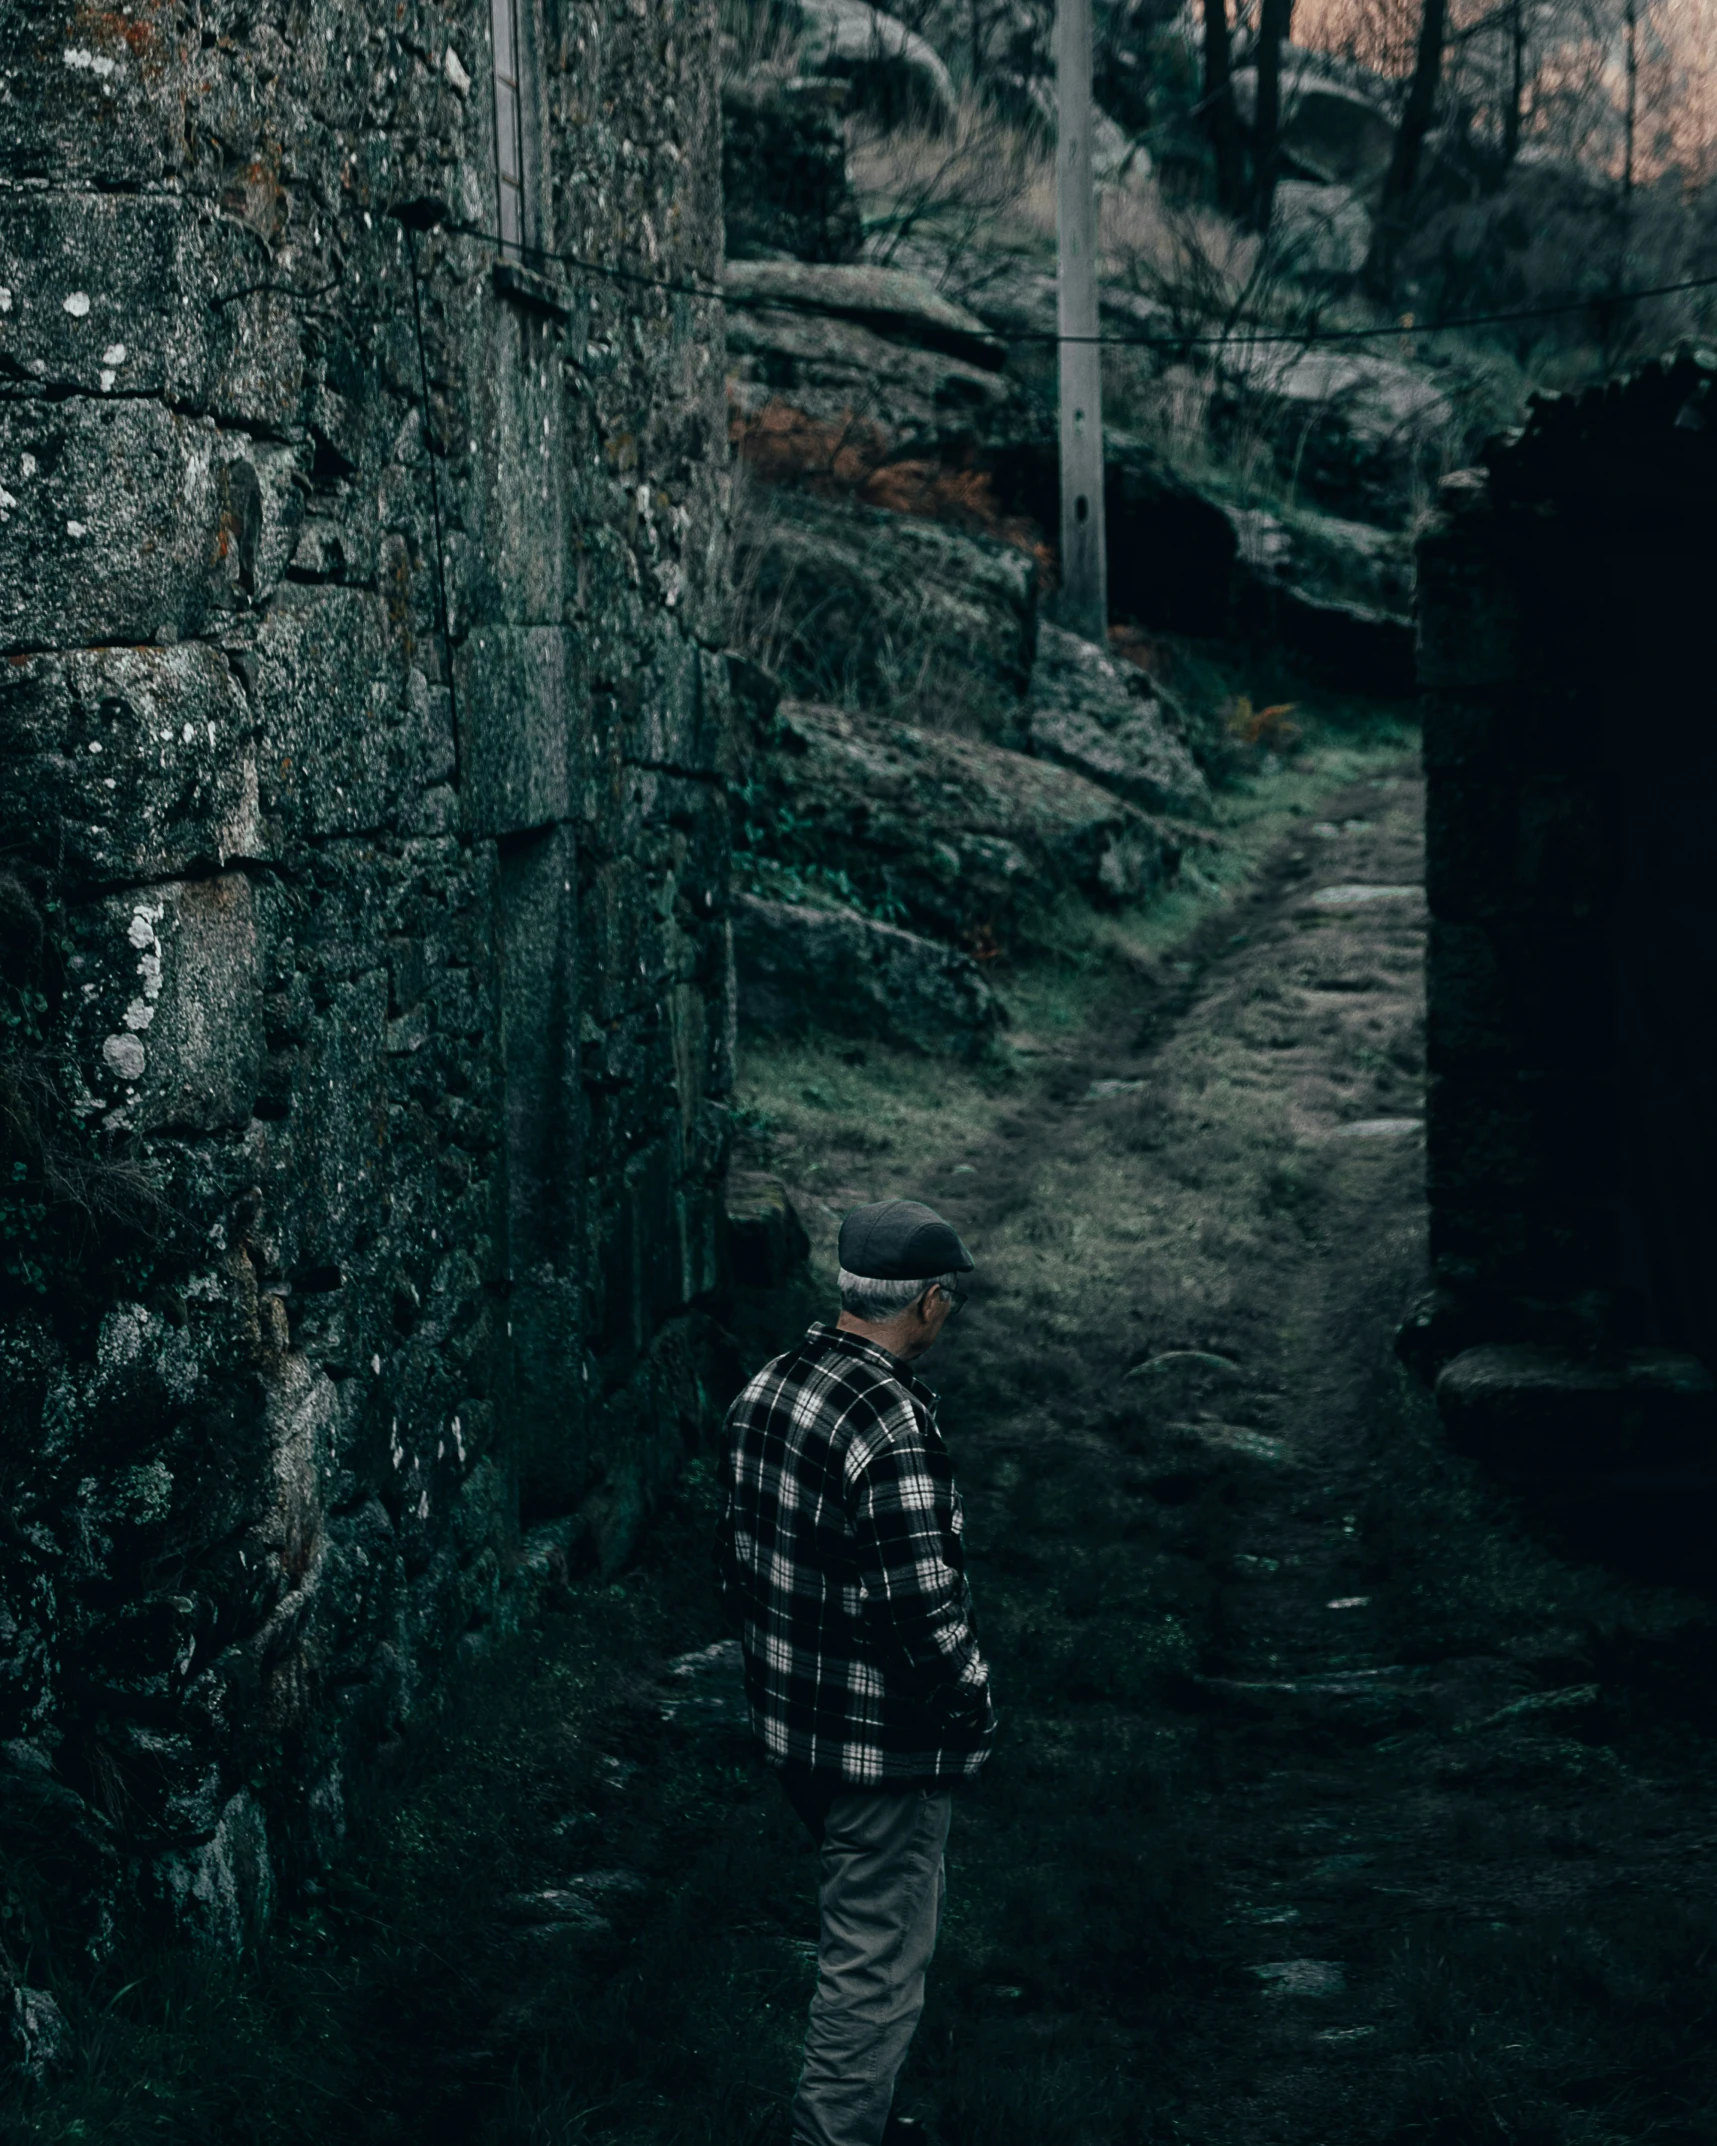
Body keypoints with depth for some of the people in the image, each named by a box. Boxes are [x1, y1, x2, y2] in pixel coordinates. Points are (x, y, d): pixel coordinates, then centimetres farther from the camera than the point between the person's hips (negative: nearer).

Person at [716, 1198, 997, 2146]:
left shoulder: (767, 1388, 2)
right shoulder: (892, 1427, -26)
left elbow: (737, 1554, 11)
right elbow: (920, 1604, -26)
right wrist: (973, 1701, -10)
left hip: (792, 1722, 10)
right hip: (886, 1746, -10)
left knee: (857, 1935, 25)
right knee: (877, 1962, 4)